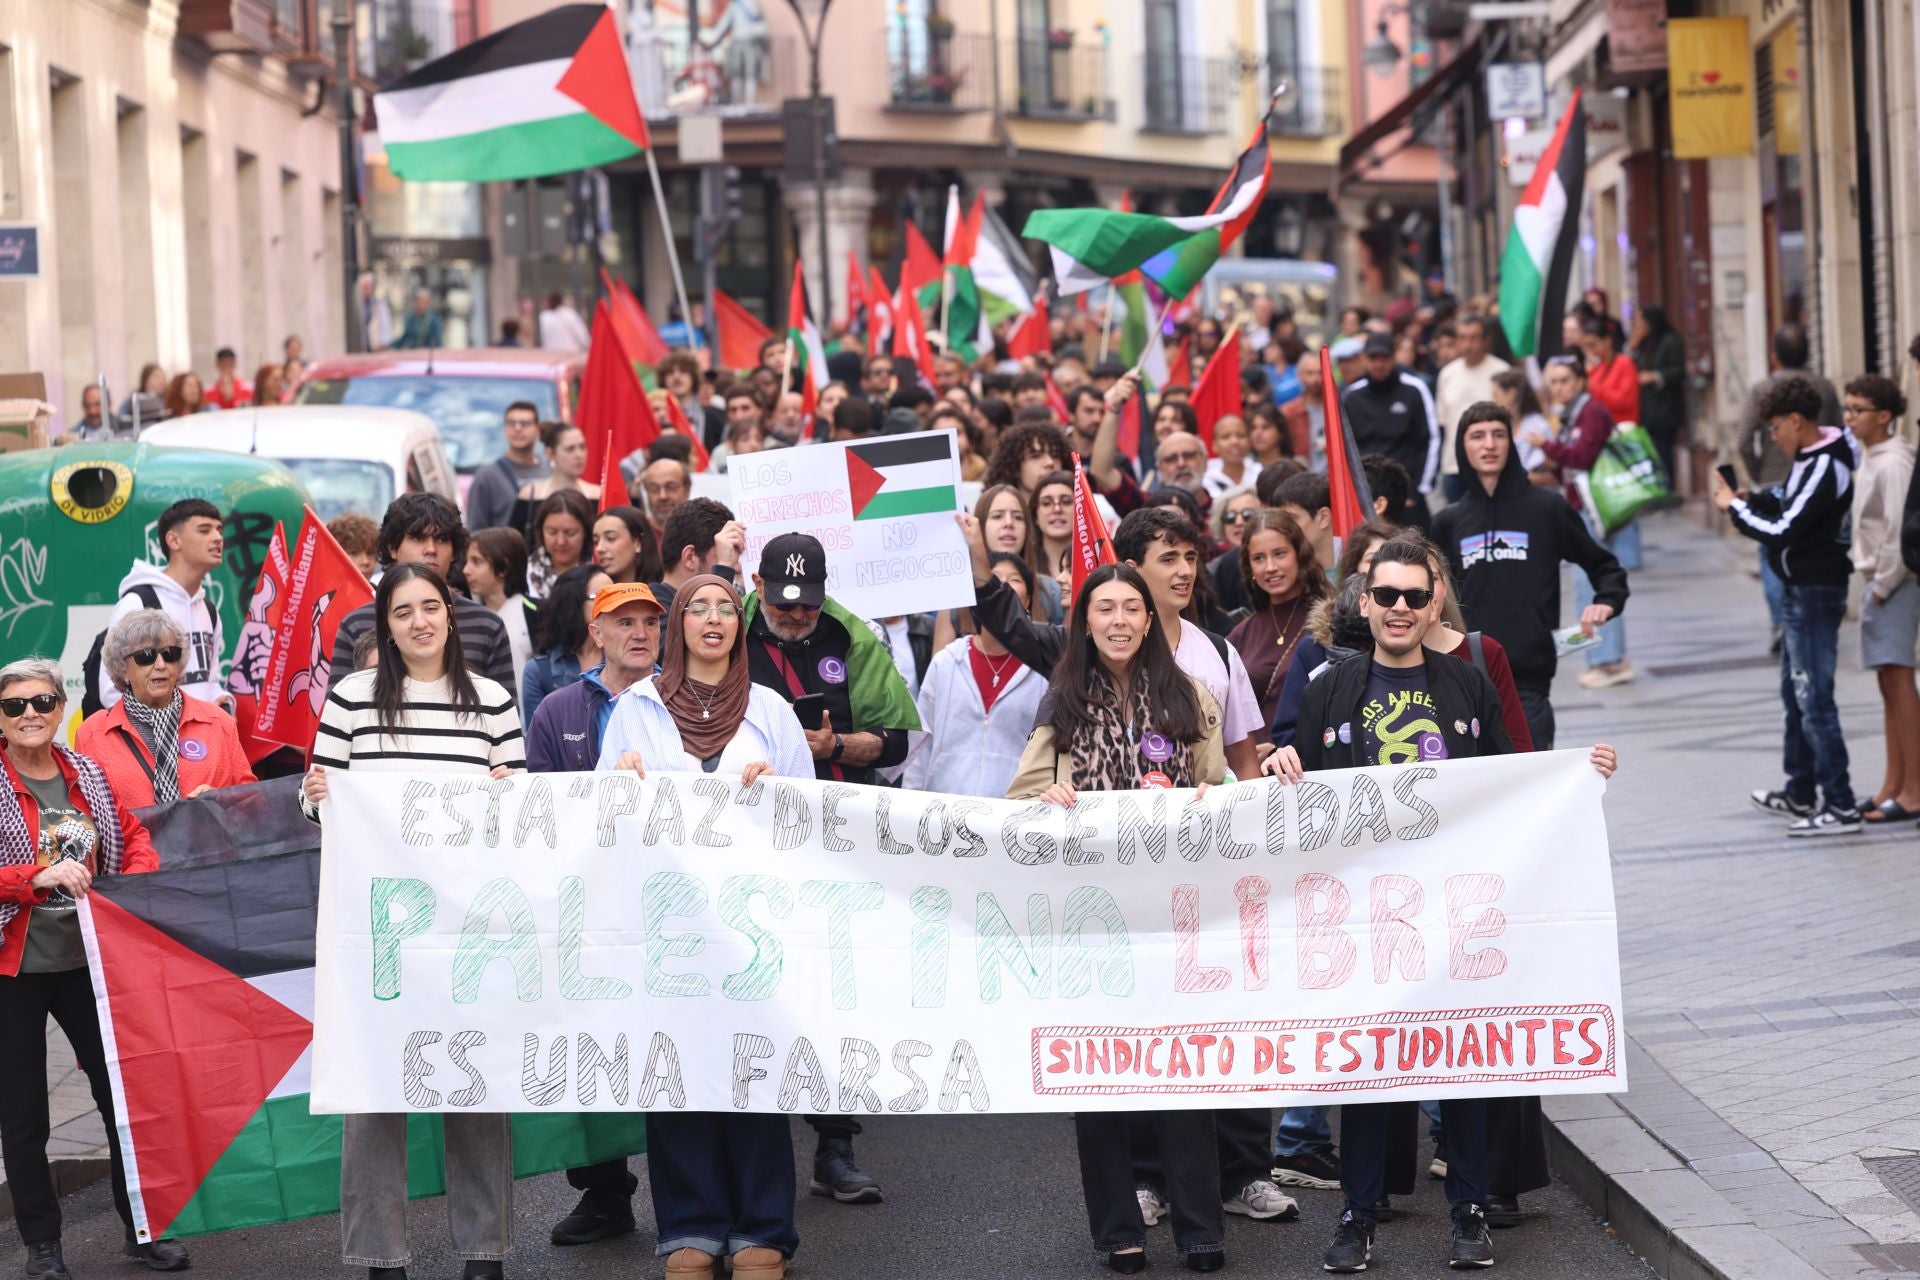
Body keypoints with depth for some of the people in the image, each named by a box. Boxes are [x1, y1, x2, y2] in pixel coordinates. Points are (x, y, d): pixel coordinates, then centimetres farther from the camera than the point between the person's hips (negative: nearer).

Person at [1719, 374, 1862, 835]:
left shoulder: (1824, 469, -22)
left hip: (1815, 591, -11)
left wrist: (1735, 507, -12)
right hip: (1799, 589, 11)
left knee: (1814, 698, -10)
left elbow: (1783, 532, -24)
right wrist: (1756, 500, 3)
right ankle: (1800, 794, 32)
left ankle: (1841, 806, -9)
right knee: (1795, 693, 20)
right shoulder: (1810, 458, 9)